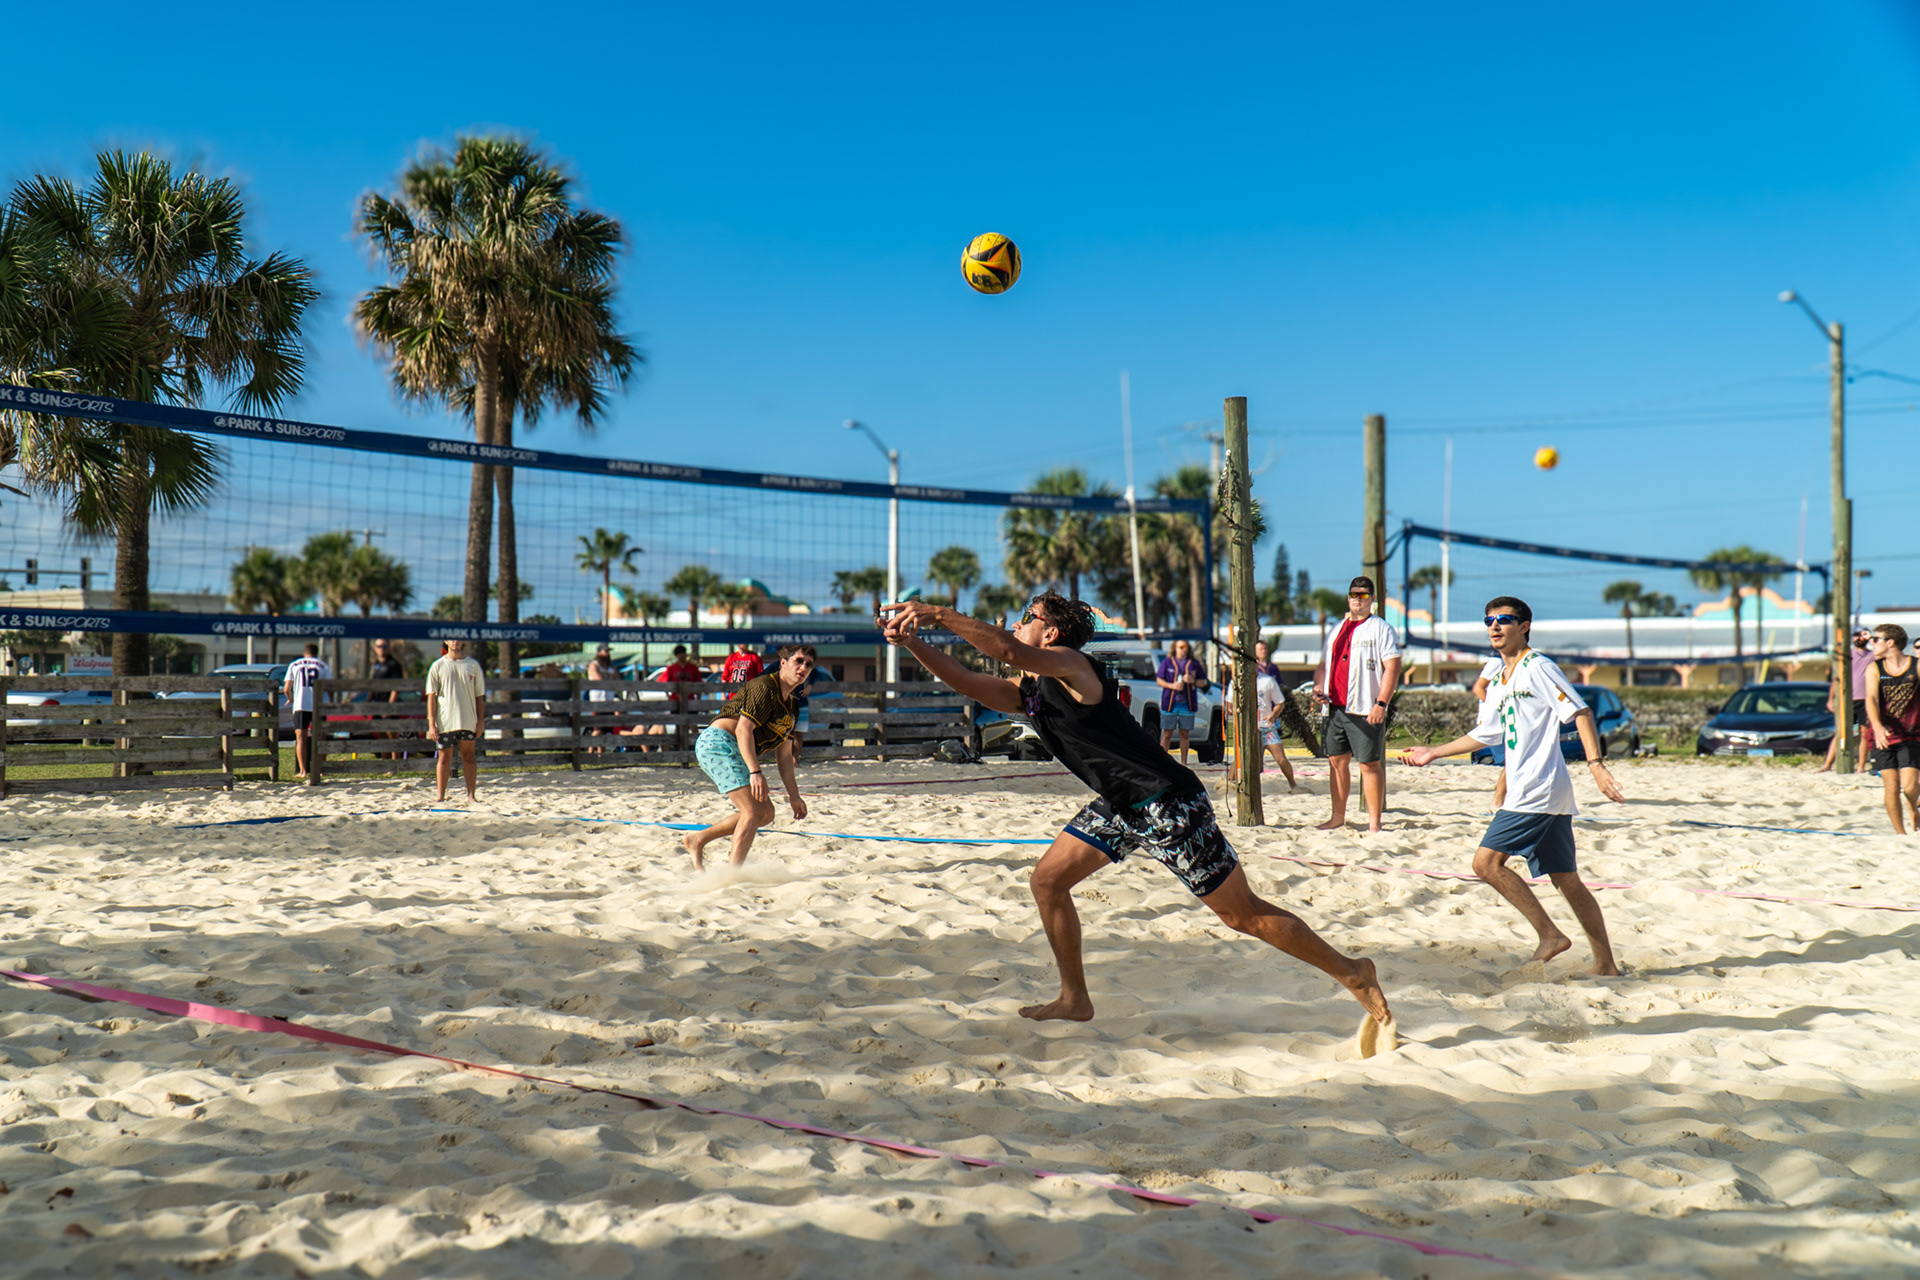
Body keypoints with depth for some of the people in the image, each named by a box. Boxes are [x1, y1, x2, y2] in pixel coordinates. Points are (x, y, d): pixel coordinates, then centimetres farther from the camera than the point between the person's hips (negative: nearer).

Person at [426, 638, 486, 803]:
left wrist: (481, 721, 2)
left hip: (468, 720, 1)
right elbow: (431, 696, 1)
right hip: (445, 721, -1)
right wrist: (431, 723, -6)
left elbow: (479, 696, 8)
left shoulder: (473, 665, 7)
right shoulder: (438, 666, 3)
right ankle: (441, 796, 8)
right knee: (444, 757, 3)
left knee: (468, 756, 3)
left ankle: (471, 795, 7)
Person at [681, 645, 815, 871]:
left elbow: (784, 754, 20)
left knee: (765, 812, 9)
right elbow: (743, 729, -21)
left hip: (732, 752, 10)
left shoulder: (791, 705, 18)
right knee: (753, 810, -17)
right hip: (718, 742, -10)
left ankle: (698, 840, 16)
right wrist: (755, 772, -29)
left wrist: (793, 796, 17)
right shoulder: (765, 687, -11)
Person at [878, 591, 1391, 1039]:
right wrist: (911, 641, -6)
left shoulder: (1070, 665, -17)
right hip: (1121, 807, 9)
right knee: (1048, 880, 4)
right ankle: (1075, 999, 18)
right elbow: (967, 681, 4)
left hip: (1169, 805, -9)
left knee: (1244, 914, -1)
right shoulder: (1026, 694, 9)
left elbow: (1008, 651, -34)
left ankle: (1353, 974, 16)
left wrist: (936, 613, -29)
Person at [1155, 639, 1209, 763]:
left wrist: (1193, 681, -7)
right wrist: (1172, 685, -11)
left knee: (1185, 734, 6)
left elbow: (1203, 683, 13)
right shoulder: (1167, 662, 6)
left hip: (1187, 705, 2)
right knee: (1167, 734, -1)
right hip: (1170, 703, -2)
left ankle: (1183, 762, 12)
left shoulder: (1194, 664, 10)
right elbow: (1159, 680, 5)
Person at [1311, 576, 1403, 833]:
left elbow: (1392, 667, -9)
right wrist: (1318, 687, 5)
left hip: (1365, 711, -6)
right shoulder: (1336, 630, 19)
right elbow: (1324, 664, 26)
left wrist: (1381, 703, -18)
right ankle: (1338, 817, 18)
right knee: (1337, 761, 9)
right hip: (1335, 707, 6)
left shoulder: (1380, 629, 0)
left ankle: (1374, 823, 1)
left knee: (1369, 764, -4)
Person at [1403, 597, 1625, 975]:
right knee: (1567, 880, 10)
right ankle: (1605, 965, 14)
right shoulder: (1500, 681, 19)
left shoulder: (1538, 668, -7)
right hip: (1527, 791, 9)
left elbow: (1581, 713, -14)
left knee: (1486, 861, -13)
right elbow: (1483, 734, 29)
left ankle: (1549, 934, -7)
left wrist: (1596, 764, -24)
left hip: (1538, 791, -9)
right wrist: (1433, 753, 32)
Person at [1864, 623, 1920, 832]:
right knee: (1891, 787, -3)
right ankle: (1900, 834, 11)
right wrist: (1878, 727, -30)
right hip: (1884, 735, 1)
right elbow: (1871, 699, -13)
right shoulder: (1874, 669, 1)